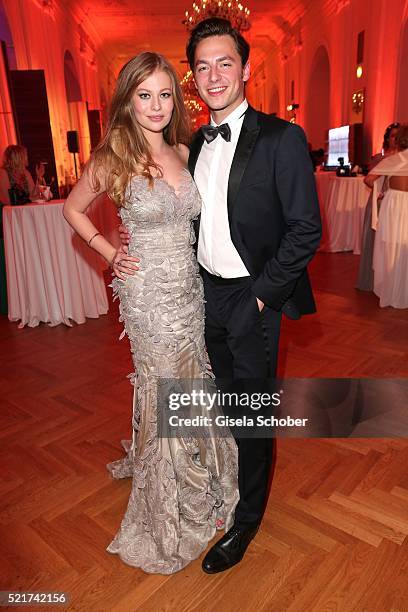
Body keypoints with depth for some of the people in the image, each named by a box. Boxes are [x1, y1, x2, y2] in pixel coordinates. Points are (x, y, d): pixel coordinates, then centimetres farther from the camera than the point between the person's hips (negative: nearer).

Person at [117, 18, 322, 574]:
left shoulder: (281, 138, -11)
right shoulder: (195, 144, 9)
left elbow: (306, 229, -14)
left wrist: (261, 294, -15)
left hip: (253, 298, -6)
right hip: (208, 293, 6)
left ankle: (246, 519, 31)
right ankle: (238, 472, 50)